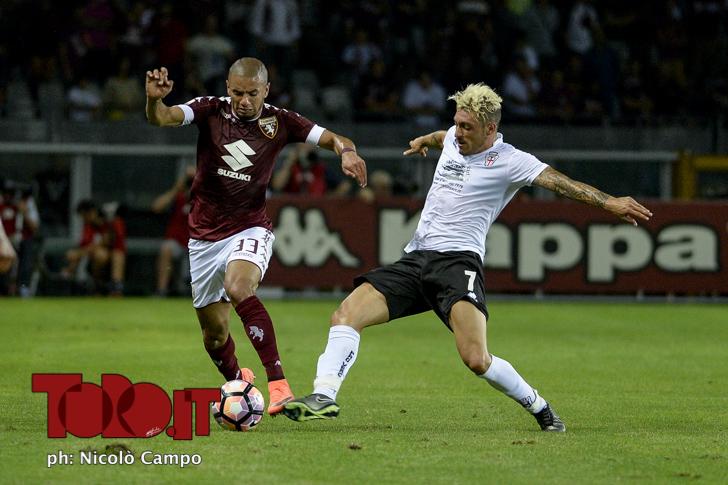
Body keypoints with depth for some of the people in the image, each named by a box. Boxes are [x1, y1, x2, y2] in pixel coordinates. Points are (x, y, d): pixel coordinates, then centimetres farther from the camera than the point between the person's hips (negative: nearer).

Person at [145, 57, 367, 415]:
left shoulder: (279, 121, -6)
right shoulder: (210, 110, -6)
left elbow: (332, 139, -7)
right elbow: (162, 118, -21)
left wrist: (346, 151, -31)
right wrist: (154, 100, -45)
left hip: (250, 228, -2)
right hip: (205, 235, 3)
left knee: (238, 288, -34)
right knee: (214, 330, 8)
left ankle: (278, 382, -35)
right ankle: (236, 381, 41)